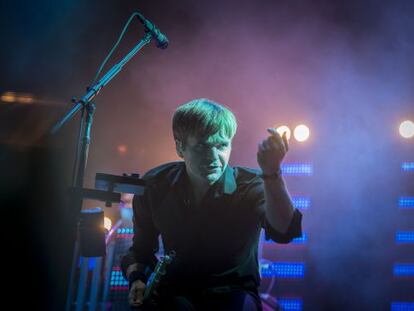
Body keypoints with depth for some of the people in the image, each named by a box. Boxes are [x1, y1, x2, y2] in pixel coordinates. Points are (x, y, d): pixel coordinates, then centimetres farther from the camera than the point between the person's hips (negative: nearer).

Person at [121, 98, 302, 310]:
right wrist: (136, 279, -9)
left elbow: (283, 231, -36)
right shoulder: (155, 185, -3)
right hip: (175, 291, 1)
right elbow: (141, 247, 12)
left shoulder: (250, 185, -13)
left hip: (234, 293, 0)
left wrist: (272, 173, -52)